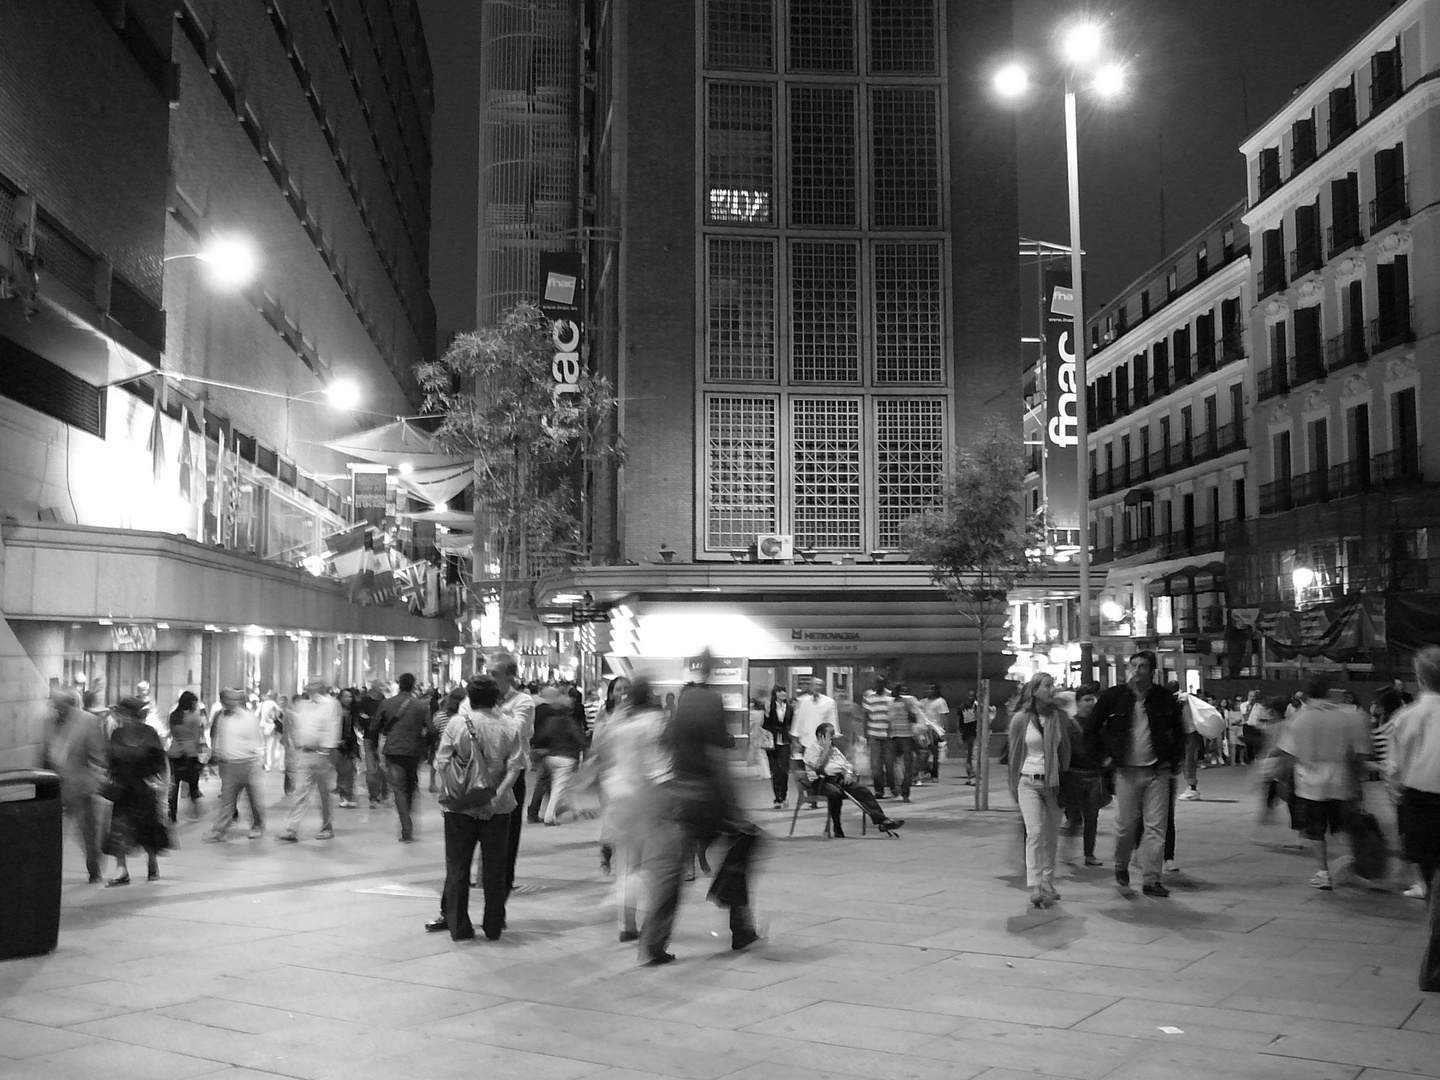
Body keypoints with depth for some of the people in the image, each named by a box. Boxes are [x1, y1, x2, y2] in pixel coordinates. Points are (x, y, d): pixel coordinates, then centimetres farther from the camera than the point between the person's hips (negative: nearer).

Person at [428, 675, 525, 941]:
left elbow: (441, 764, -8)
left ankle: (458, 926, 13)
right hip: (497, 807, 1)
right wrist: (497, 796, -13)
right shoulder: (510, 726, -4)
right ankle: (493, 927, 15)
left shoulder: (456, 723, -7)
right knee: (494, 867, 10)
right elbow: (515, 767, -12)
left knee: (458, 867, 10)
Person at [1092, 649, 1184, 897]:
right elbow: (1094, 726, 9)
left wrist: (1173, 760, 4)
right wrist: (1108, 753, 4)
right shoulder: (1114, 696, -3)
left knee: (1156, 827, -2)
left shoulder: (1164, 698, 1)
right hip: (1127, 771, -1)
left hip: (1157, 771, 1)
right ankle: (1121, 866, 28)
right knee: (1125, 824, 2)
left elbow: (1178, 732, 13)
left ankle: (1151, 880, 5)